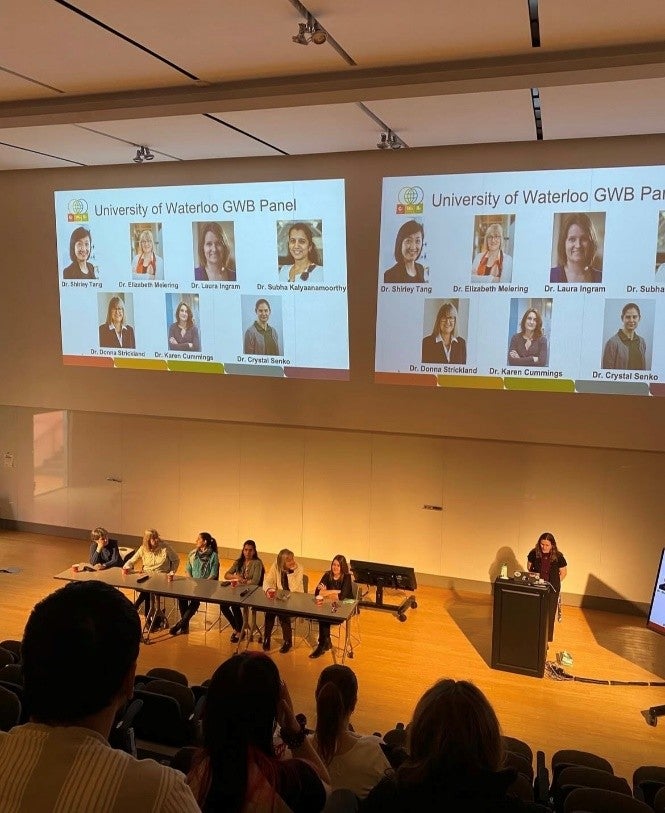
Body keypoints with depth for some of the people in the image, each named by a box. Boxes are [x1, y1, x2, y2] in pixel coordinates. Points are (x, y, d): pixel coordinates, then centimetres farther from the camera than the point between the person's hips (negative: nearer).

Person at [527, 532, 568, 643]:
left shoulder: (558, 557, -14)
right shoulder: (534, 553, -10)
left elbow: (563, 573, 0)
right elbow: (529, 566, 9)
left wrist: (554, 583, -1)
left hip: (552, 589, -1)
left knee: (549, 614, 6)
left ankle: (546, 639, 20)